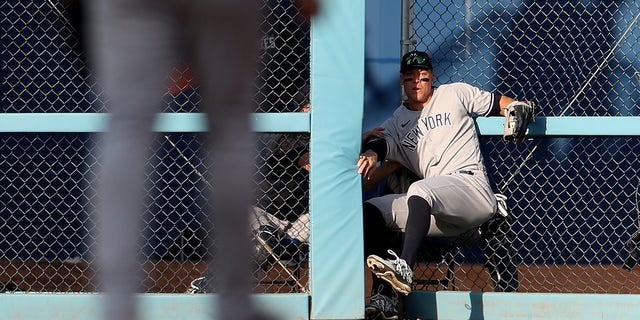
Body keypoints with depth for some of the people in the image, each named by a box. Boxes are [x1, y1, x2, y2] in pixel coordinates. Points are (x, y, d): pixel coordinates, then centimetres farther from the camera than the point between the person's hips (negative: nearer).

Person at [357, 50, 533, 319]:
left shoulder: (455, 94, 17)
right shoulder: (396, 122, 22)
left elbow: (499, 102, 20)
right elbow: (381, 142, 3)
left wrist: (517, 110, -4)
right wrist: (371, 154, -22)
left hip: (471, 184, -5)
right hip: (437, 212, 5)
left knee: (420, 190, -36)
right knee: (369, 211, -12)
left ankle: (404, 267, -55)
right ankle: (384, 297, -25)